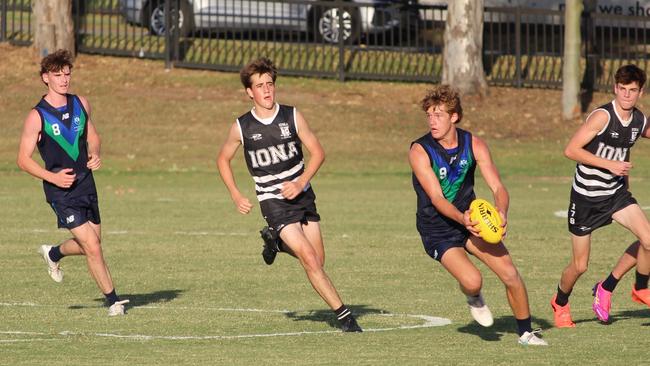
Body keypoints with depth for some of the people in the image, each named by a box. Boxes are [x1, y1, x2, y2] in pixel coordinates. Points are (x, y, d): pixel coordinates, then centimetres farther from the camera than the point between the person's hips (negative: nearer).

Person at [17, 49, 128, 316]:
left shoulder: (80, 104, 4)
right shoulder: (37, 116, -11)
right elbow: (23, 159, -7)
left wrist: (95, 155, -3)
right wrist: (53, 177, -20)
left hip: (86, 184, 6)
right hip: (61, 191, -6)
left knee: (91, 243, 14)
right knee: (92, 247, -12)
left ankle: (53, 254, 45)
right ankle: (113, 301, -1)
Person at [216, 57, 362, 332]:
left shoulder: (292, 117, -4)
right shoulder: (241, 127, -7)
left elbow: (317, 152, 1)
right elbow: (223, 159, 10)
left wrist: (300, 183, -13)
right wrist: (236, 197, 1)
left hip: (301, 195, 4)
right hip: (273, 202, -3)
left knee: (319, 260, 7)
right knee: (310, 260, -15)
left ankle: (275, 240, 32)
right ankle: (342, 314, -10)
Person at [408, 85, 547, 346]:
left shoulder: (474, 145, -6)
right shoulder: (420, 151, -17)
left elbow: (497, 187, -9)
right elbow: (436, 198, -23)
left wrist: (502, 212, -32)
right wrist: (461, 219, -42)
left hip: (469, 217, 4)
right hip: (437, 229, -4)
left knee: (511, 275, -7)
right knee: (472, 281, -25)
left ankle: (525, 332, 16)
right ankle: (473, 299, 13)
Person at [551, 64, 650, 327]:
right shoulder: (602, 116, -20)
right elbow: (571, 150, -25)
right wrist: (610, 165, -27)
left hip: (616, 192, 5)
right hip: (586, 196, -5)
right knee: (579, 266, 3)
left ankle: (608, 286, 3)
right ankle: (560, 303, 35)